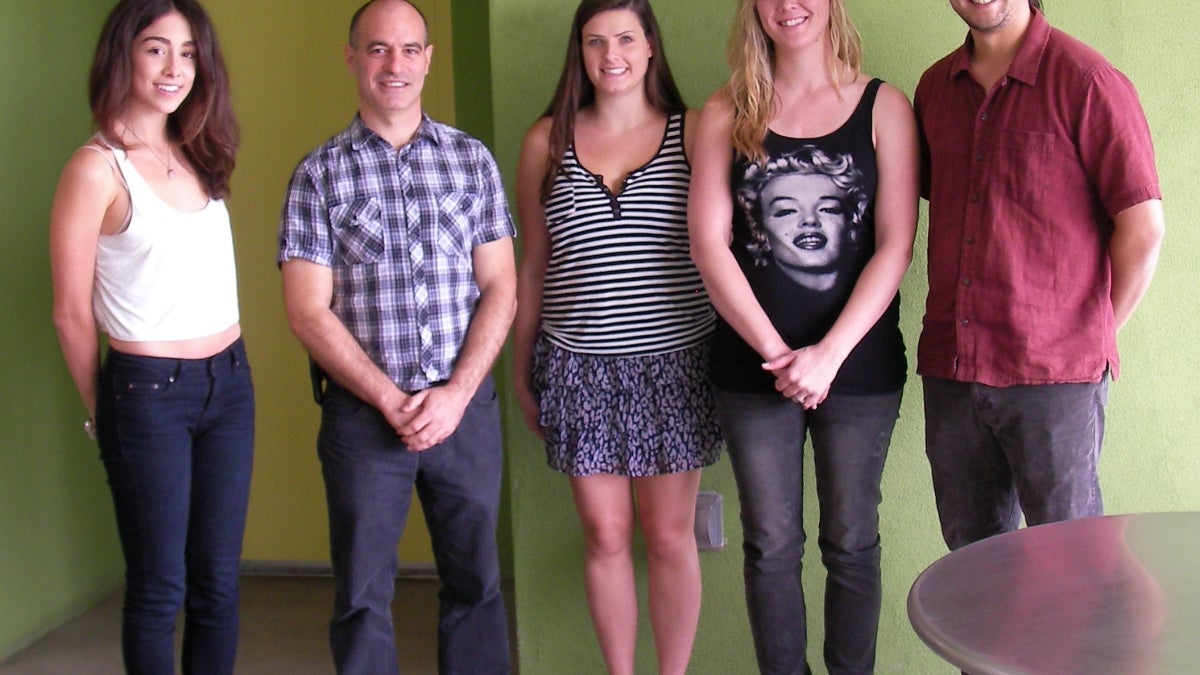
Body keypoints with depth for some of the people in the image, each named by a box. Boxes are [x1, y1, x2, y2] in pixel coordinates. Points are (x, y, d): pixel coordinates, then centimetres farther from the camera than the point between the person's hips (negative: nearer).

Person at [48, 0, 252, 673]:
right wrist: (102, 410, 4)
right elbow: (72, 313, -7)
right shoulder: (98, 168, -12)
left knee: (218, 583, 11)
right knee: (159, 587, 5)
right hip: (148, 392, -6)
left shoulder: (198, 157, 9)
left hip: (230, 383, 6)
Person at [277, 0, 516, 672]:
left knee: (475, 581, 9)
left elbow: (500, 288, 3)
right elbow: (309, 310, -4)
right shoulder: (320, 174, 0)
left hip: (466, 404, 2)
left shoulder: (472, 158, 6)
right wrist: (392, 401, -10)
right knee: (363, 595, 5)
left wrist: (454, 395, -9)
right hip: (363, 410, -1)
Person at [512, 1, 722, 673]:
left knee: (670, 536, 6)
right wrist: (521, 368, 12)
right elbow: (532, 265, 11)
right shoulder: (547, 141, 6)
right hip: (579, 367, 1)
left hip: (674, 364, -1)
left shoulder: (693, 132, 1)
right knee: (606, 535, 7)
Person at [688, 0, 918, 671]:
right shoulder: (726, 113, 5)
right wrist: (777, 352, -10)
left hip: (859, 364, -1)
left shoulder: (883, 106, 2)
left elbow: (895, 245, -5)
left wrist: (829, 354, -13)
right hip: (753, 366, 1)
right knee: (771, 546, 8)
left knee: (851, 543, 9)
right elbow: (709, 242, -2)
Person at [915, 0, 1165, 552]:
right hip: (949, 367, 5)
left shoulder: (1087, 81, -6)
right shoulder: (935, 87, 12)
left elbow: (1143, 230, -6)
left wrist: (1094, 337, 1)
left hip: (1056, 375, -5)